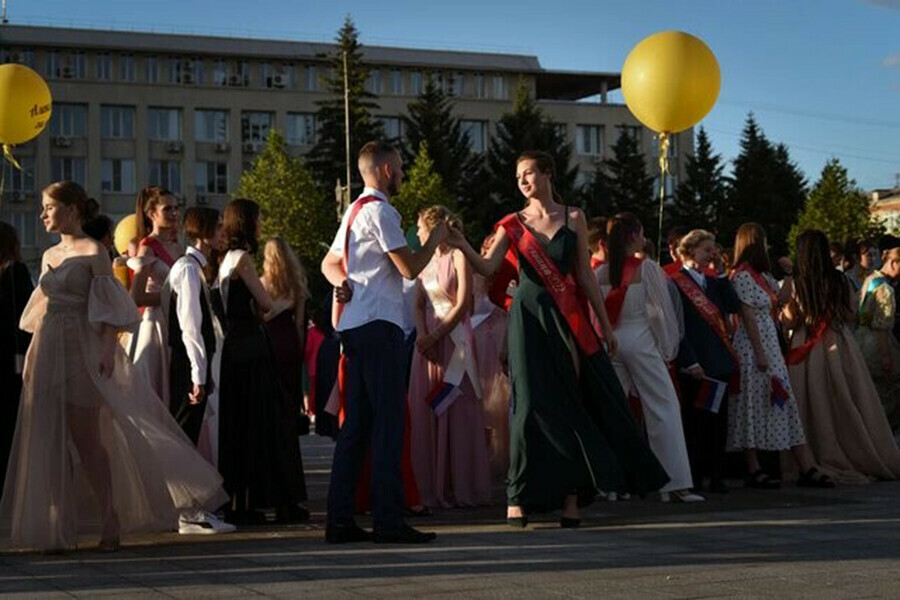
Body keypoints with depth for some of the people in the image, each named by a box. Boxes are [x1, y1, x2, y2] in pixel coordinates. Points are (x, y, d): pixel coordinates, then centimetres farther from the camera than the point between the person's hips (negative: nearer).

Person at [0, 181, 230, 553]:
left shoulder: (93, 252, -5)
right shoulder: (49, 256, 16)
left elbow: (110, 309, -10)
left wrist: (108, 350, -19)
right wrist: (33, 357, 15)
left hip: (82, 351, -7)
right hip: (49, 351, 7)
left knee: (86, 437, -6)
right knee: (51, 439, 5)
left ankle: (110, 518, 4)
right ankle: (57, 525, 10)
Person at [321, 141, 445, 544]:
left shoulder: (354, 211, 21)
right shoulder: (380, 211, -9)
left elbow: (330, 263, 28)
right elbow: (410, 268, -13)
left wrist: (344, 283, 8)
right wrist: (435, 239, 4)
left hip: (354, 326, 10)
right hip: (379, 325, -10)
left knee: (355, 423, 9)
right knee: (388, 422, -9)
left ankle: (340, 519, 9)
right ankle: (388, 521, -10)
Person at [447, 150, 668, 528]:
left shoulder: (573, 218, 7)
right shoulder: (513, 224, 6)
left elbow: (585, 275, 8)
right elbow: (487, 268, -7)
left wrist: (605, 323, 7)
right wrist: (462, 246, -25)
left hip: (568, 319, 1)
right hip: (529, 317, -1)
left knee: (570, 401, -1)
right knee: (534, 403, -6)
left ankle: (571, 496, 3)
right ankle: (518, 498, -2)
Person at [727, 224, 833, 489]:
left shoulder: (762, 275, 17)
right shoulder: (742, 276, -11)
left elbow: (781, 300, 24)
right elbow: (748, 316, -16)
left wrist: (788, 273, 13)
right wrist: (760, 353, -19)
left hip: (771, 345, 9)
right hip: (752, 346, -9)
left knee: (785, 405, 5)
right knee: (754, 405, -4)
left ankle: (807, 469, 4)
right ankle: (754, 470, 2)